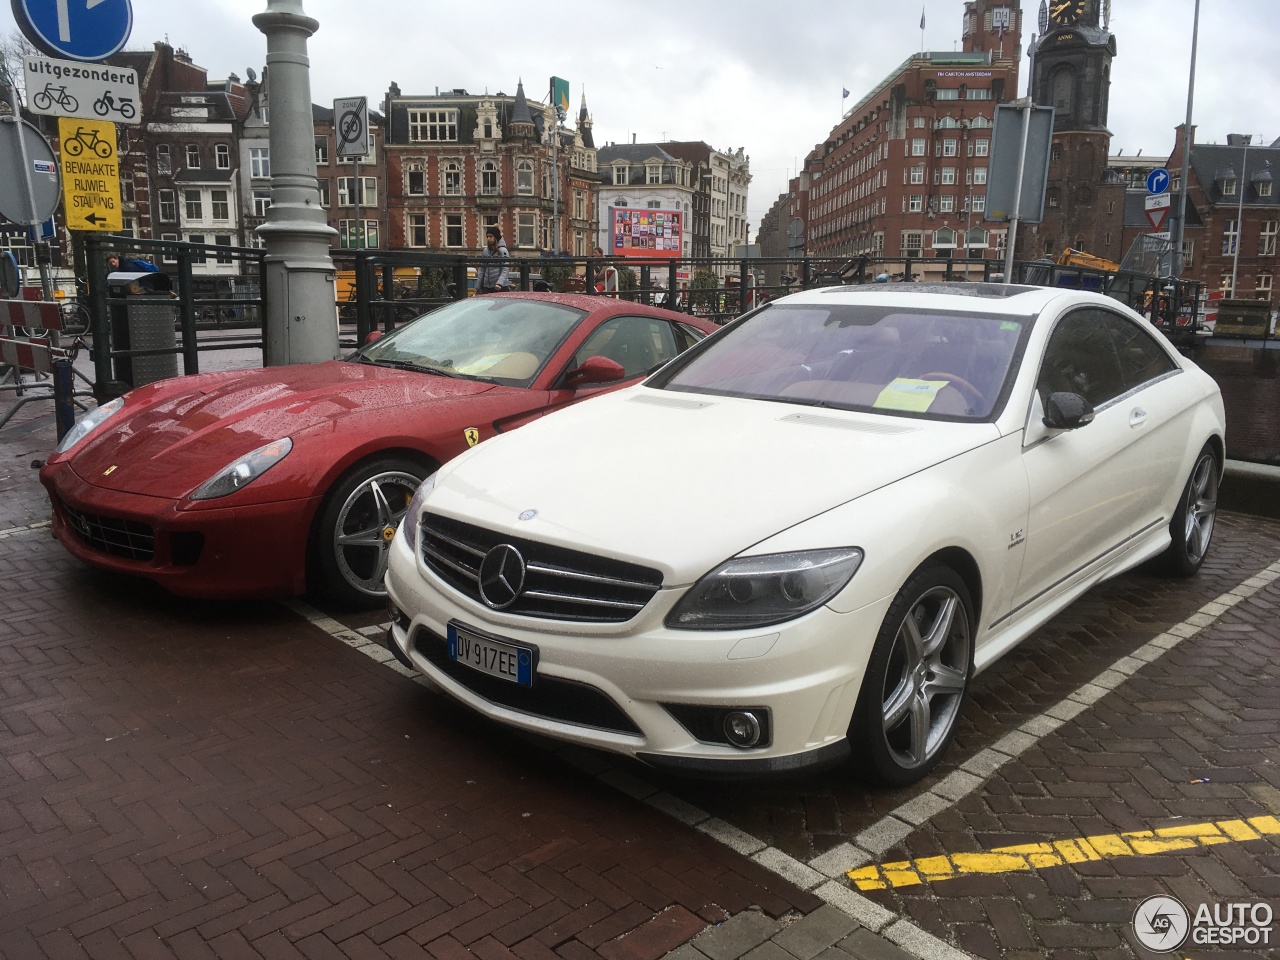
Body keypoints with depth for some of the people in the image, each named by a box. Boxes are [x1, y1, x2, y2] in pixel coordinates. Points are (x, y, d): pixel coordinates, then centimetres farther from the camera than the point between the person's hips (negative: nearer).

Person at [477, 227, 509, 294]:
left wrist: (499, 283, -26)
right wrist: (478, 286, 12)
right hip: (486, 287, 5)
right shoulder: (485, 251, 11)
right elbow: (482, 270, 15)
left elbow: (505, 270, -13)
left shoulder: (502, 251, -6)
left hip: (501, 287, -5)